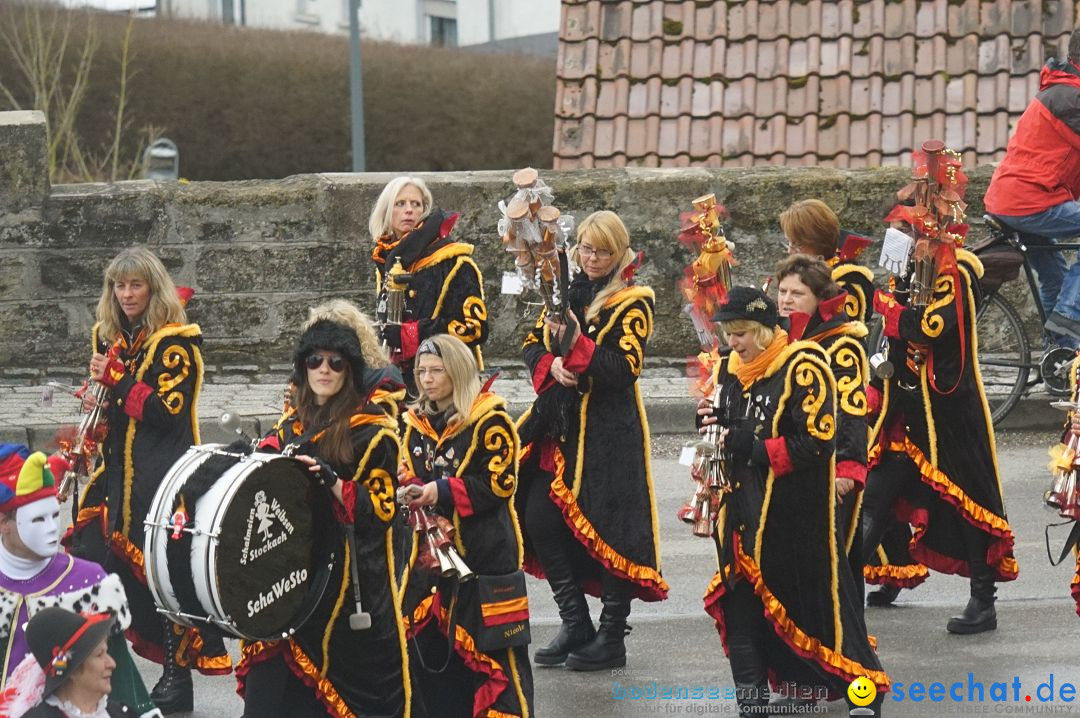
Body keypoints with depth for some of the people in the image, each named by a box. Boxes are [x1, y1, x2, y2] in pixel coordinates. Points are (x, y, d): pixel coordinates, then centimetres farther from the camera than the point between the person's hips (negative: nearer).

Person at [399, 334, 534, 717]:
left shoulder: (490, 420, -8)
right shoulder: (418, 422, 12)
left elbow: (500, 483, -14)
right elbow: (408, 471, 19)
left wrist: (441, 492, -21)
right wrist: (409, 487, -6)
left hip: (484, 550, -6)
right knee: (424, 637, 8)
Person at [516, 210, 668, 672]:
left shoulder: (632, 304, -5)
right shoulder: (566, 292, 13)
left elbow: (625, 367, -15)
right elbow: (532, 345, 11)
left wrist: (577, 348, -23)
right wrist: (552, 365, -9)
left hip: (609, 431, -6)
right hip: (559, 426, 6)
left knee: (608, 526, -5)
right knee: (539, 519, 2)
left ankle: (612, 638, 5)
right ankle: (575, 624, 15)